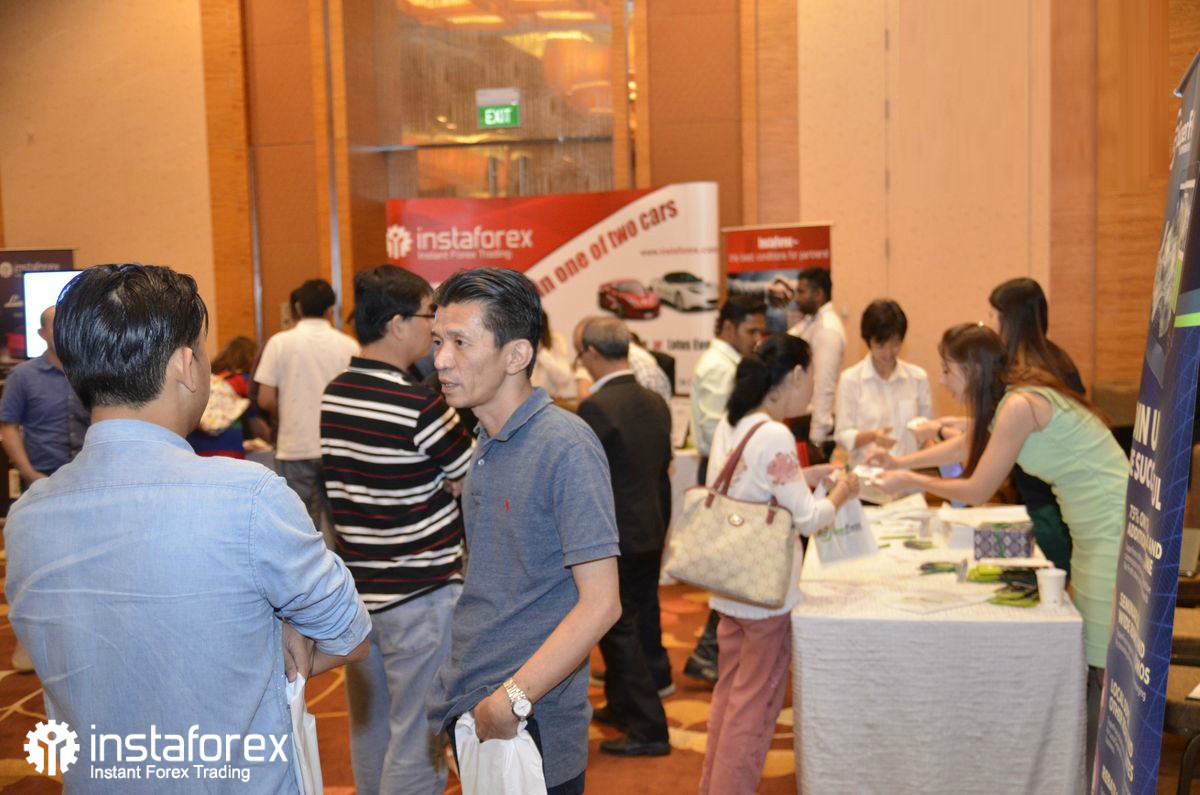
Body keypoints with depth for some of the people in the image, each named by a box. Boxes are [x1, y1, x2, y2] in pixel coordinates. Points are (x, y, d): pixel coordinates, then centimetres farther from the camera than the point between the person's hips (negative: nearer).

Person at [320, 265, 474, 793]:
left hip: (359, 588, 8)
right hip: (420, 594, -8)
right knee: (417, 742, 3)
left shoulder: (332, 396, 4)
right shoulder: (419, 406, -20)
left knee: (369, 732, 19)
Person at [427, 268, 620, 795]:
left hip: (530, 729, -7)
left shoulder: (565, 447, -18)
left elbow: (600, 604, -21)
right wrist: (464, 695, 8)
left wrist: (512, 700, -20)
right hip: (468, 713, 7)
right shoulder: (486, 446, 7)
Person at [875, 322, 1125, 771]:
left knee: (1107, 666, -2)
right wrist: (900, 462, 20)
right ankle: (1088, 762, 24)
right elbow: (964, 446, 25)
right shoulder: (1005, 398, 7)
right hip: (1095, 531, 10)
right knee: (1088, 655, 14)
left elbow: (977, 490, -15)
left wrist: (910, 480, -3)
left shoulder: (1019, 405, -21)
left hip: (1116, 532, -10)